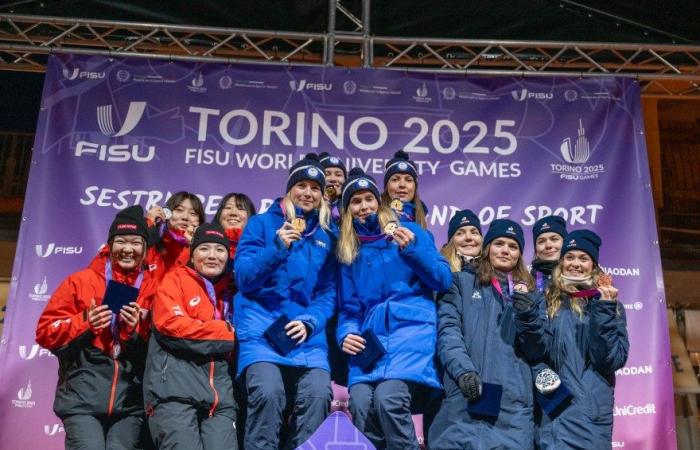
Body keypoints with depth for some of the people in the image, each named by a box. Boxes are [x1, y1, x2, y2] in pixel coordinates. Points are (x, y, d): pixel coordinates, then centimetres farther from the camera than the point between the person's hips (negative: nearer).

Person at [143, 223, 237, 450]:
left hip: (219, 393, 4)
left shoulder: (229, 291, 20)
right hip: (175, 388, -4)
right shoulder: (175, 280, 6)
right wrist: (227, 333, -7)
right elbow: (170, 323, -11)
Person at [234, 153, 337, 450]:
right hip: (261, 328, -2)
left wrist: (309, 322, -10)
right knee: (268, 392, -26)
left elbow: (328, 292, 10)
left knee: (318, 394, -21)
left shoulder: (326, 237, 14)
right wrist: (277, 248, -18)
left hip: (307, 333, 3)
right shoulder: (262, 223, 6)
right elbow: (243, 277, -4)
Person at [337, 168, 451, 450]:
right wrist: (346, 334, -4)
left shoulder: (410, 231, 10)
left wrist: (412, 250, -10)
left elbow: (444, 280, 3)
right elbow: (349, 308, 17)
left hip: (411, 328, -3)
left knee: (387, 398, -27)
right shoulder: (348, 252, 17)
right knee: (360, 404, -22)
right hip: (370, 337, 3)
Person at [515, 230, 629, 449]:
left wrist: (605, 312, -14)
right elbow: (544, 353, -3)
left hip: (592, 409, -1)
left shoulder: (608, 303, 6)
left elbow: (614, 360, -5)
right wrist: (528, 313, -15)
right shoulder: (550, 301, 9)